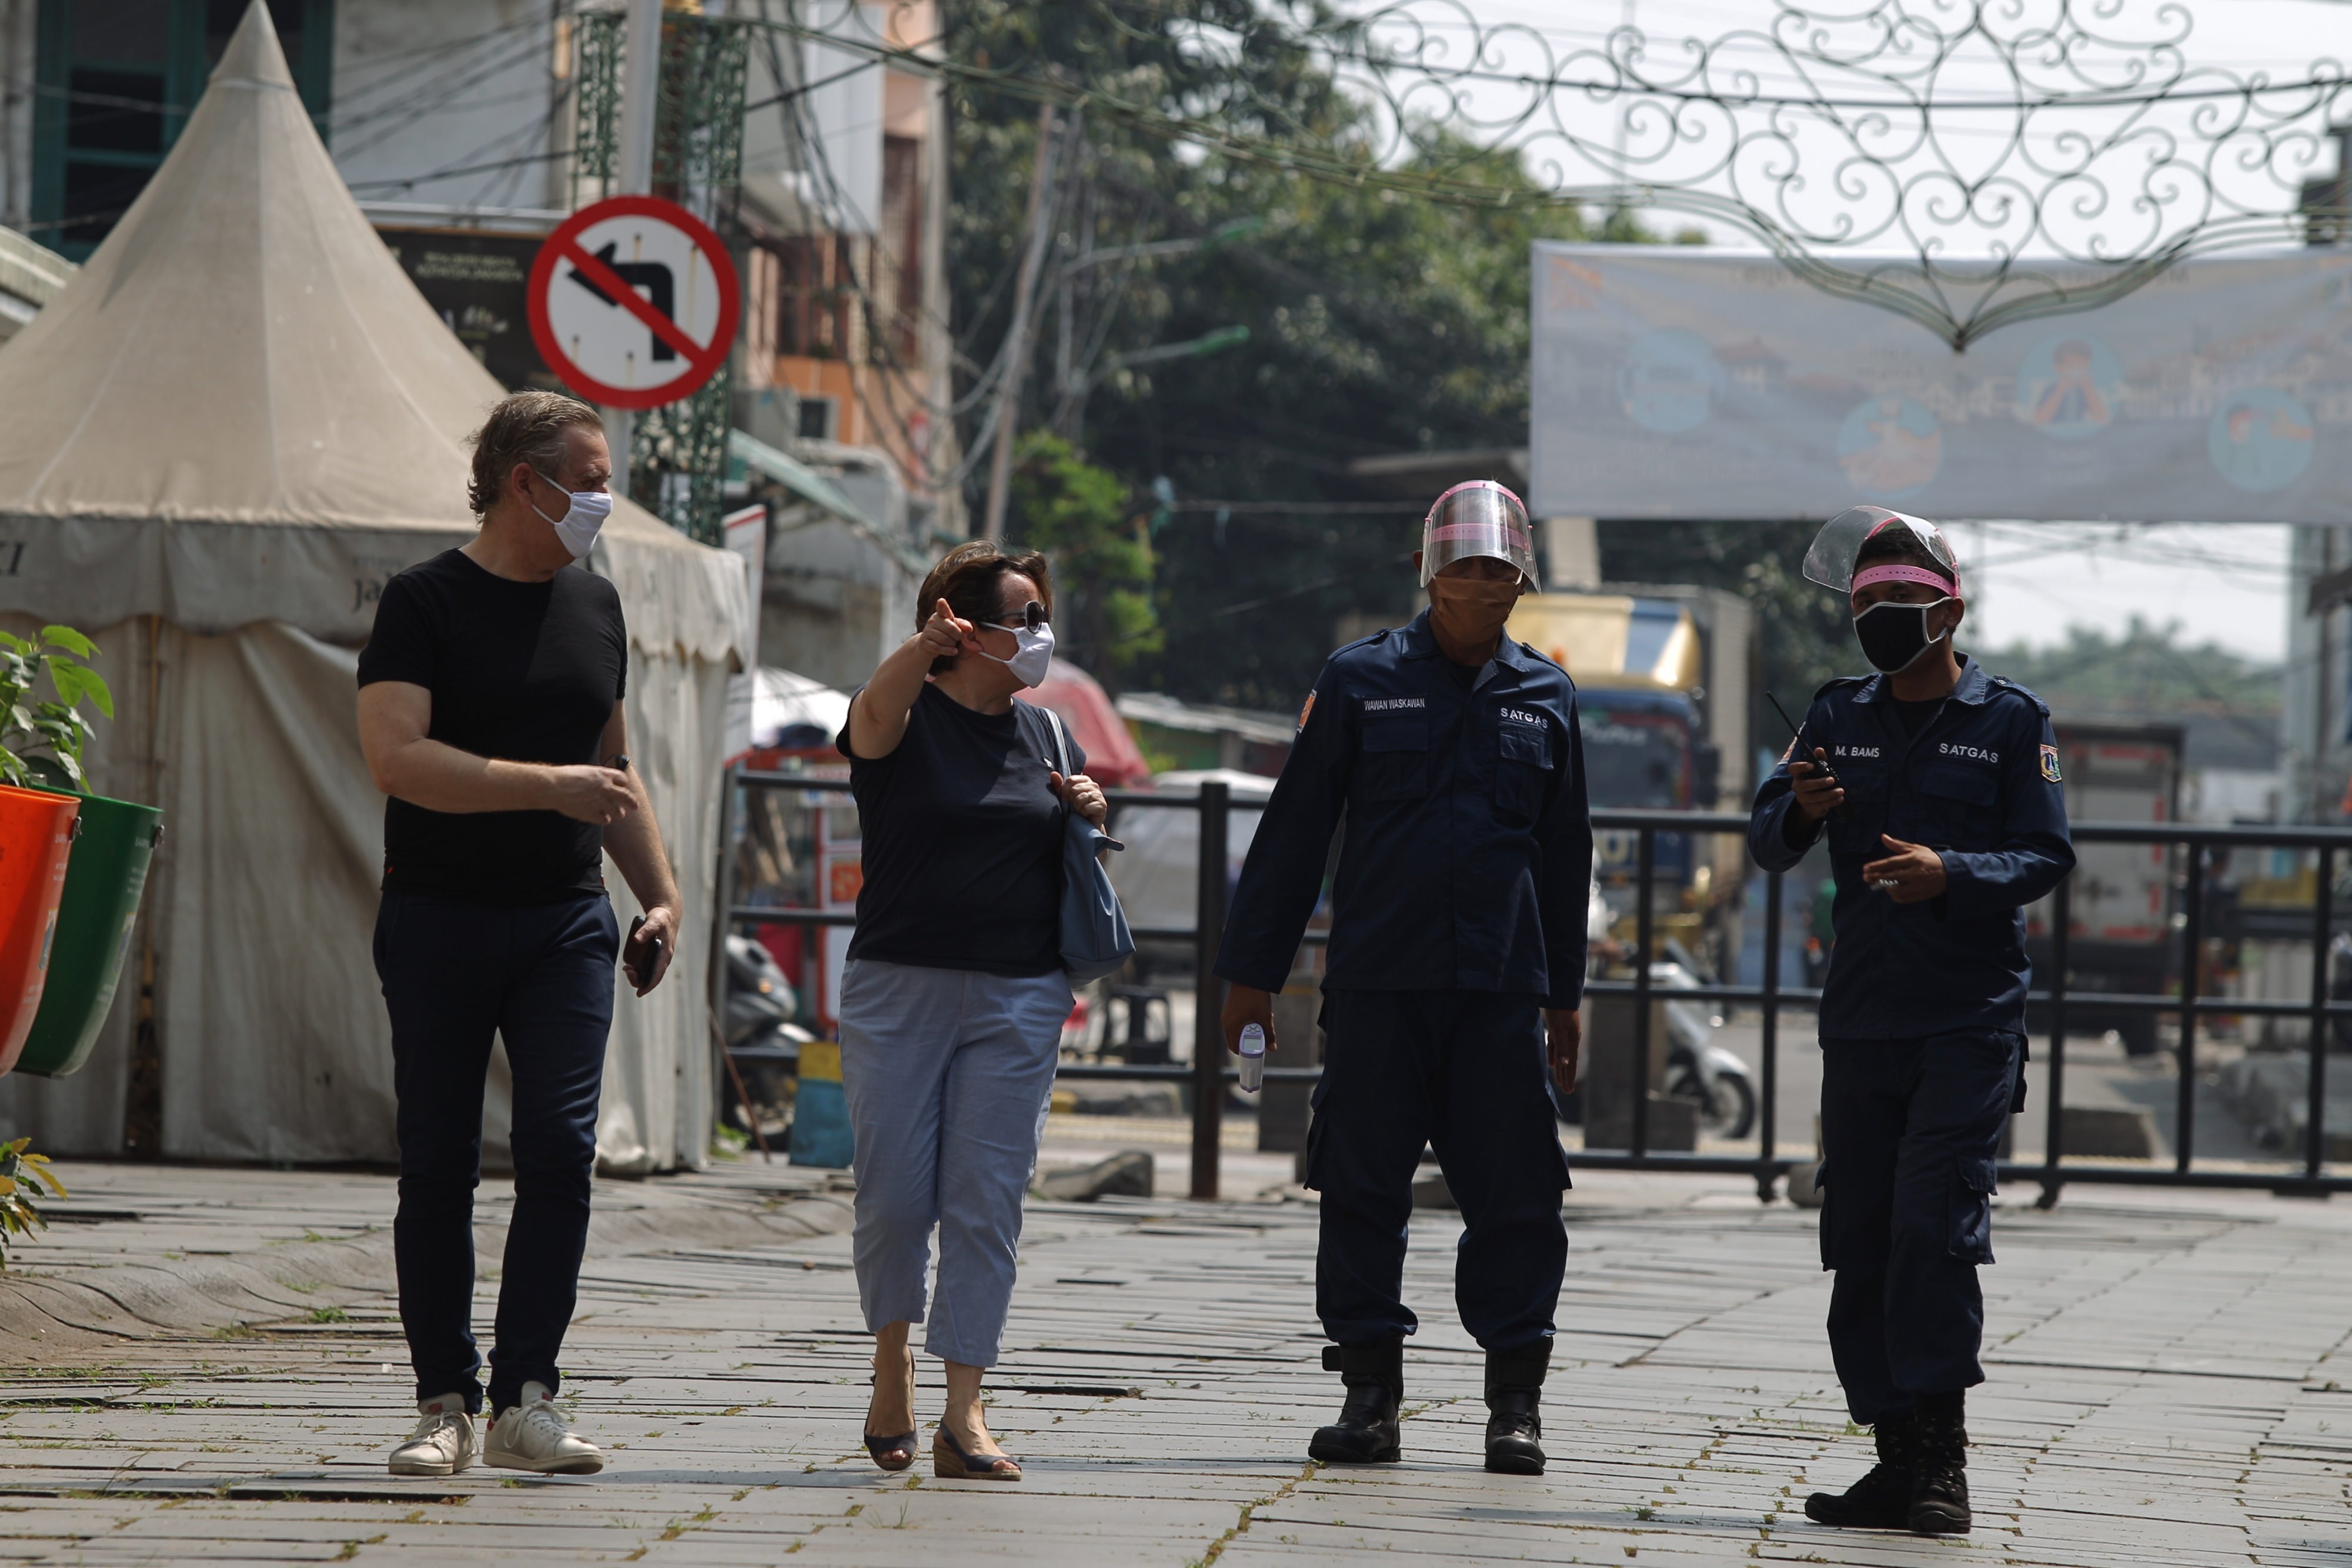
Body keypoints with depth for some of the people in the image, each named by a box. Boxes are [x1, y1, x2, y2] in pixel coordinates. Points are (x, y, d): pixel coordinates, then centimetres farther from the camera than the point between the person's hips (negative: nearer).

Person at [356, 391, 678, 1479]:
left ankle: (525, 1400, -9)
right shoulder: (426, 602, -5)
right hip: (439, 923, -4)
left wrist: (662, 893, 16)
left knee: (561, 1148, -10)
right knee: (438, 1165, 0)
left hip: (565, 922, 4)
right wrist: (551, 787, -21)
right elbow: (396, 757, -18)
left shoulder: (595, 605, 14)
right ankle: (445, 1403, 7)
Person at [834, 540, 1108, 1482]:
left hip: (1018, 1002, 3)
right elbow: (877, 712, -26)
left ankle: (963, 1417, -5)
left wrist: (1091, 819, 2)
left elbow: (1078, 872, 25)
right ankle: (892, 1361, 23)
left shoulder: (1045, 737, 14)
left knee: (987, 1202, -4)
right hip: (898, 989, -3)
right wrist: (926, 648, -47)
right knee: (894, 1196, -3)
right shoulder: (909, 718, -1)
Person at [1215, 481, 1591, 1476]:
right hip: (1376, 982, -1)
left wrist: (1564, 994, 18)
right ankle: (1369, 1393, 9)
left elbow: (1565, 854, 19)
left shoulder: (1546, 698, 11)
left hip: (1500, 985, 1)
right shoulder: (1361, 681, 4)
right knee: (1363, 1188, 0)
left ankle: (1516, 1403, 5)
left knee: (1515, 1196, -3)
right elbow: (1295, 828, 7)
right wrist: (1252, 972, 5)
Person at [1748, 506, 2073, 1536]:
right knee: (1861, 1239, 3)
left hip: (1969, 1023, -5)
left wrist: (1952, 873, -23)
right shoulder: (1840, 716, 12)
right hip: (1860, 1019, 5)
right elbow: (1767, 844, 6)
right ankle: (1898, 1458, 9)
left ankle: (1941, 1458, -12)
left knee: (1933, 1225, -15)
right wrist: (1799, 809, -17)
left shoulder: (2010, 720, 1)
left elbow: (2046, 857, -5)